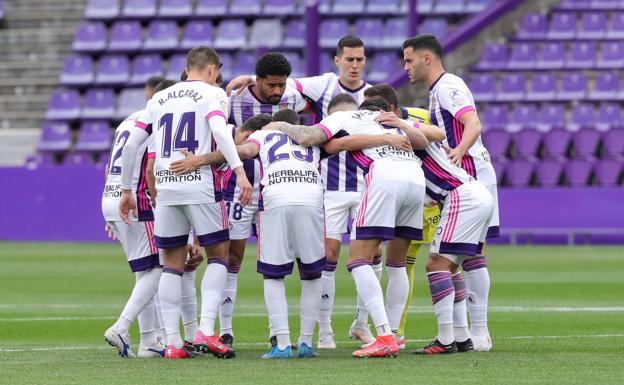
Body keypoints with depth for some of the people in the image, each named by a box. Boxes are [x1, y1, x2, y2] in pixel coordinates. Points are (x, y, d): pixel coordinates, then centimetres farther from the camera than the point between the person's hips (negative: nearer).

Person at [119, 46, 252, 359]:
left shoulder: (160, 99, 18)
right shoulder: (212, 94, 4)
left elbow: (131, 144, 15)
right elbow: (219, 130, -16)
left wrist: (125, 189, 23)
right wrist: (240, 172, -23)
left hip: (166, 188, 4)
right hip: (201, 185, -4)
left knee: (173, 263, 10)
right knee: (218, 255, 6)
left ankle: (172, 342, 5)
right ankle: (206, 331, -11)